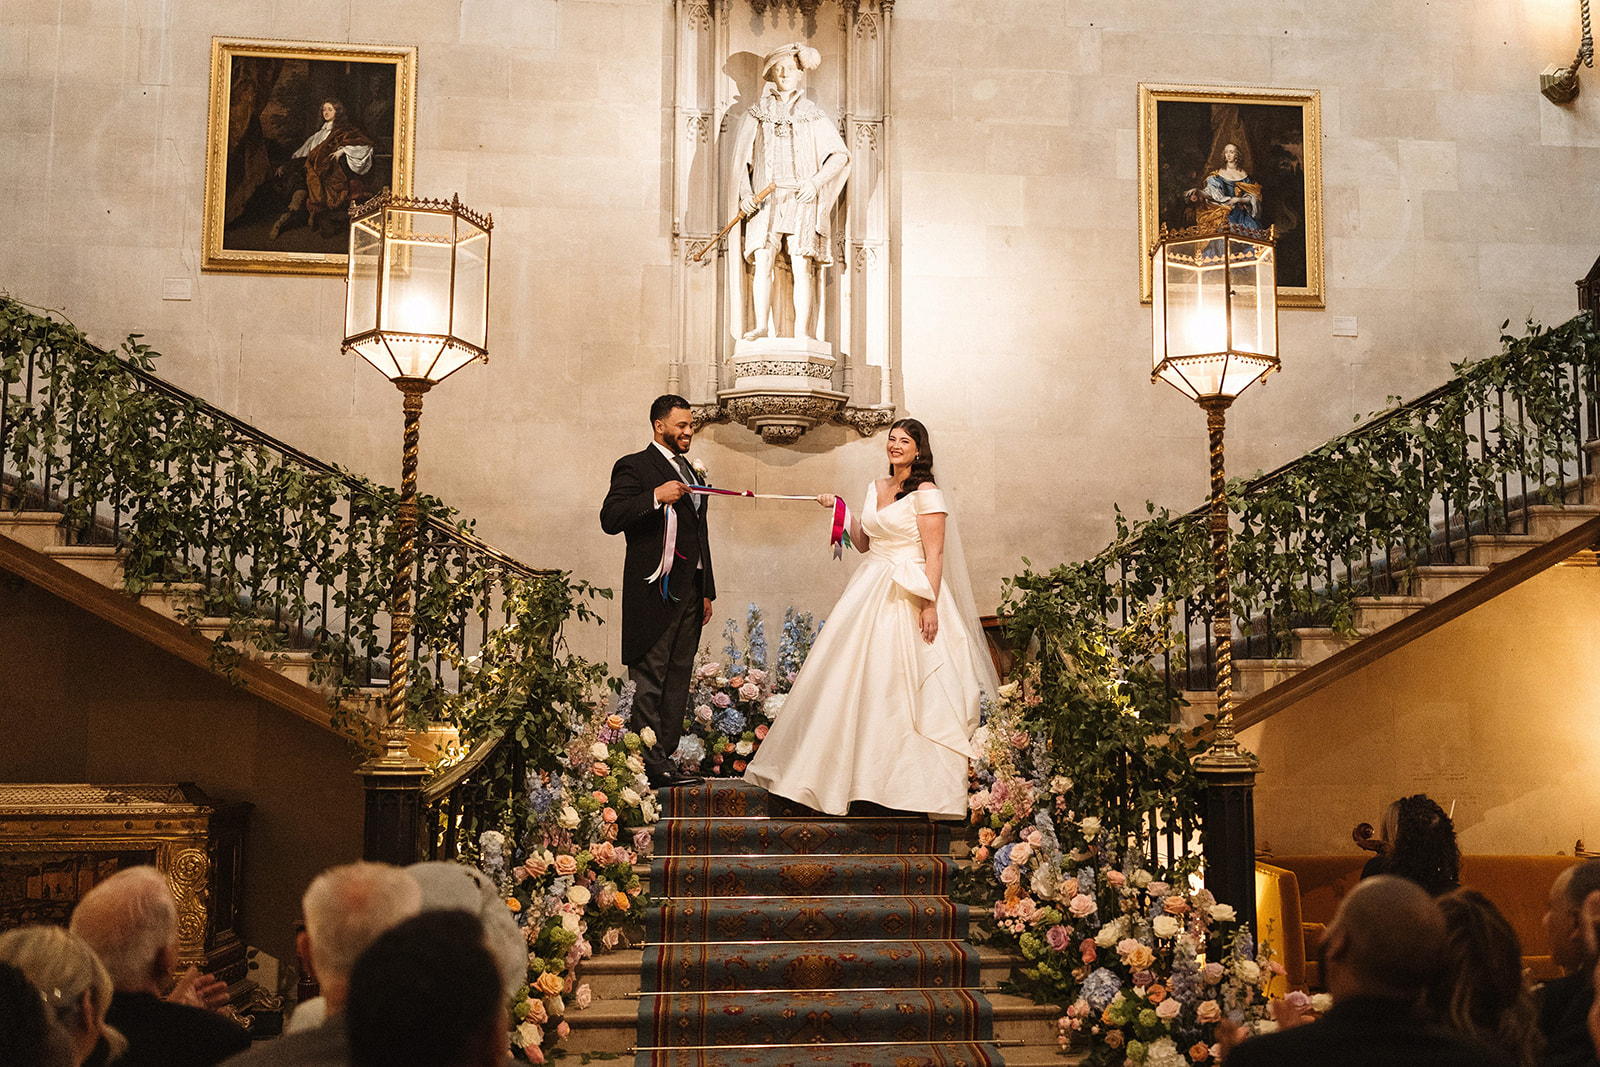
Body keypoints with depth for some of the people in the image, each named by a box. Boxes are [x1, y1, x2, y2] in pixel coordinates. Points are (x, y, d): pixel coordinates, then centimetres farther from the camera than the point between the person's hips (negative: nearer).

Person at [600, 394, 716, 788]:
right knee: (649, 681, -6)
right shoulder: (634, 467, -2)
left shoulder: (693, 476, 23)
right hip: (655, 591, -8)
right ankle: (652, 763, -6)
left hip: (689, 593, 8)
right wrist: (656, 497, -24)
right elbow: (610, 519, -14)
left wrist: (707, 591, 21)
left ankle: (665, 757, 11)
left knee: (677, 682, 7)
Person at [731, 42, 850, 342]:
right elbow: (741, 159, 14)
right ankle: (761, 326, -13)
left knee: (802, 267, -10)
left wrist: (816, 181, -9)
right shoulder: (756, 115, 17)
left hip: (801, 198, -1)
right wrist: (745, 193, -2)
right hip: (765, 200, 1)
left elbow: (839, 156, 7)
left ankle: (802, 334, -12)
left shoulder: (814, 115, 12)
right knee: (763, 262, -12)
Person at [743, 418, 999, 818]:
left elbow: (935, 555, -13)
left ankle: (911, 780, 4)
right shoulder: (875, 488, 14)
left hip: (909, 597, -7)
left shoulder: (926, 494, -8)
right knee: (855, 680, 6)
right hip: (871, 591, 7)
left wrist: (931, 606, -20)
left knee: (903, 687, -6)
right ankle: (862, 768, 15)